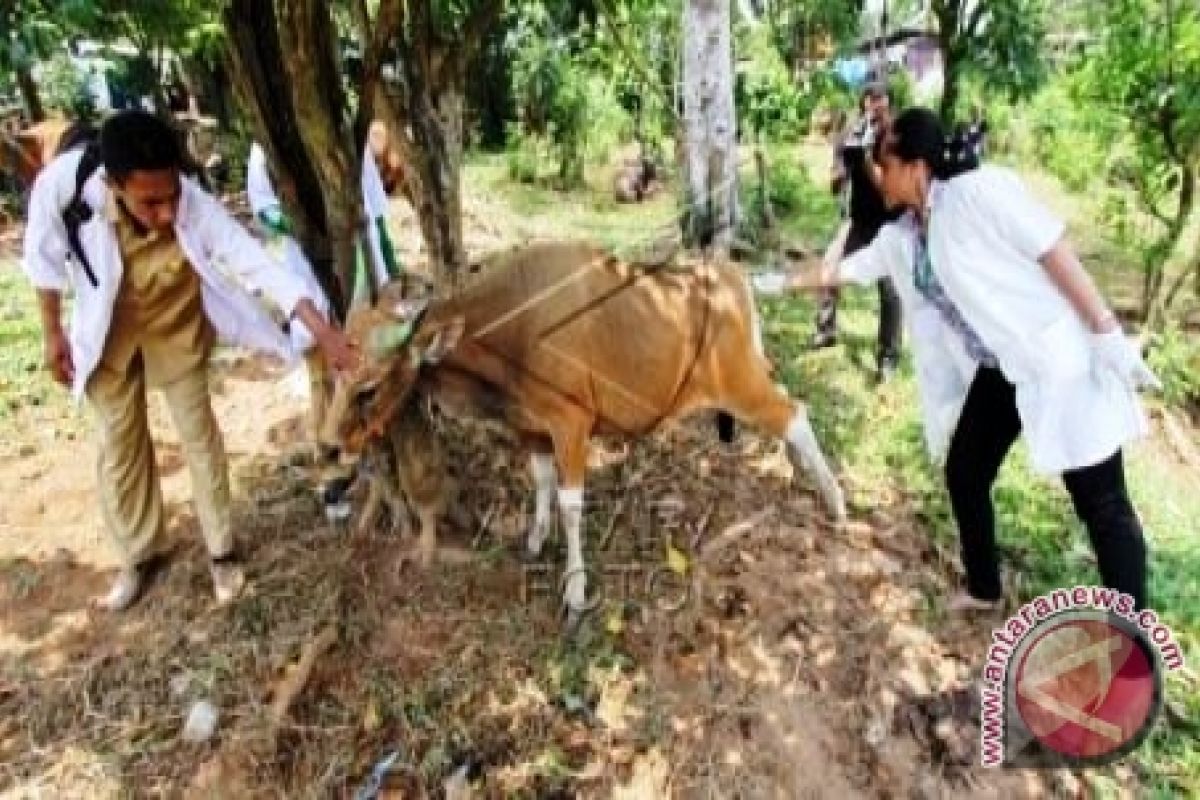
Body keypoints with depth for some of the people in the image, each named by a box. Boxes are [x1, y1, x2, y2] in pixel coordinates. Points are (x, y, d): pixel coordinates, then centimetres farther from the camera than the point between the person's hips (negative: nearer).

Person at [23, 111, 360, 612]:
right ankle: (138, 555, 30)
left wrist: (324, 333, -46)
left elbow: (261, 265, -37)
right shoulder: (63, 184, -33)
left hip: (177, 327, -1)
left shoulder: (195, 208, -36)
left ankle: (222, 549, 23)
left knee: (198, 433, 6)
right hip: (108, 331, 1)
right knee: (120, 443, 11)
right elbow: (45, 255, -14)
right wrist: (53, 334, -6)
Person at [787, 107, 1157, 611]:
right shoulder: (902, 236, 7)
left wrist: (1108, 334, -19)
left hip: (1060, 360, -8)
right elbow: (843, 268, 19)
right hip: (996, 373, 8)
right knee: (964, 476, 15)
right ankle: (983, 590, 37)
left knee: (1102, 504, -1)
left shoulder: (978, 191, -16)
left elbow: (1054, 250, -18)